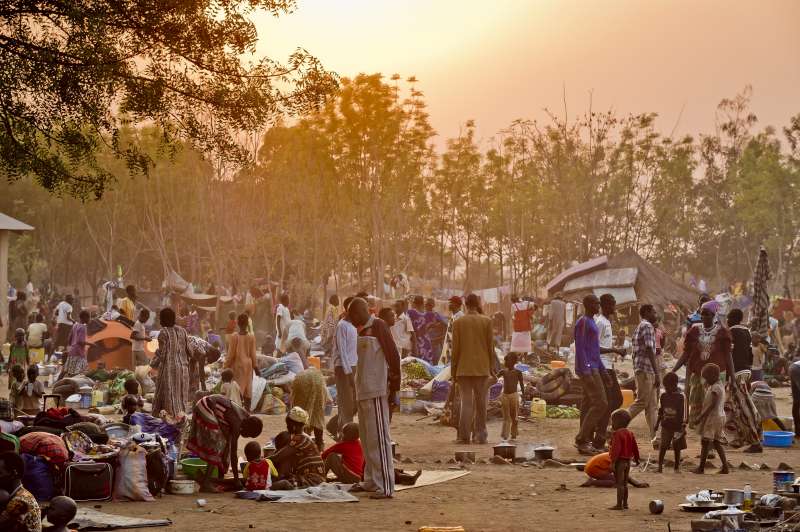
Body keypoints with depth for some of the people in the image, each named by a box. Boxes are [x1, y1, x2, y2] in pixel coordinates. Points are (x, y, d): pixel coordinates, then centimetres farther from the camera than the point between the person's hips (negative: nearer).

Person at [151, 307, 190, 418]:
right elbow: (188, 350, 5)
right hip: (182, 368, 5)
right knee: (179, 398, 11)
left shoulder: (163, 333, -12)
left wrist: (153, 363, 5)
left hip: (168, 369, -5)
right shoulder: (182, 330, 3)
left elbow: (162, 353, -13)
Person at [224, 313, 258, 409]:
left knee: (238, 388, -3)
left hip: (237, 365, -3)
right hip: (248, 365, 3)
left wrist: (226, 366, 2)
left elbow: (231, 354, -8)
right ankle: (247, 409, 11)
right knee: (248, 388, 8)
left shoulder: (234, 337, -11)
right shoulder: (251, 337, -4)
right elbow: (253, 354, 1)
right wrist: (256, 366, 12)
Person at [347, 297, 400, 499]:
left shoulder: (378, 326, -8)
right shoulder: (363, 331, 17)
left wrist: (394, 384, -13)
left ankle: (386, 486, -11)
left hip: (376, 392, -9)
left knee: (378, 438, -10)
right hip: (363, 392, 9)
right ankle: (371, 481, 22)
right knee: (366, 439, 14)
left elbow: (393, 354, -12)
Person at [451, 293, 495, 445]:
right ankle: (479, 435, 9)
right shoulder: (486, 321, -2)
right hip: (482, 368, 0)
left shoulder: (458, 322, -2)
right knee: (480, 402, 8)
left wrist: (454, 369, 6)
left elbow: (455, 348, -1)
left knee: (466, 402, 1)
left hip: (464, 368, 0)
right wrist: (492, 365, 9)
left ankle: (464, 436, -7)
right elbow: (490, 345, 0)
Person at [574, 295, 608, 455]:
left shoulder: (592, 323, 18)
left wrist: (602, 369, 22)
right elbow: (580, 348, -19)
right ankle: (582, 439, -10)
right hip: (587, 370, -10)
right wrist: (586, 372, -24)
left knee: (588, 404, 8)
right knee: (600, 403, -13)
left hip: (593, 368, 10)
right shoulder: (582, 322, -13)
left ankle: (585, 442, 10)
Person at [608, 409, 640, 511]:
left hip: (620, 461, -9)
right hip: (628, 461, 9)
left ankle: (619, 505, -5)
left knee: (619, 484, -6)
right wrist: (636, 458, 27)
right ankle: (625, 504, 22)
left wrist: (613, 461, -24)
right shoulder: (630, 434, 10)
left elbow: (616, 449, -24)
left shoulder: (617, 434, -17)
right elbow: (635, 447, 15)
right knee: (624, 483, 17)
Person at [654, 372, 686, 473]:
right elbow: (660, 411, 12)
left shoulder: (681, 396, -10)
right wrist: (657, 423, 11)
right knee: (663, 446, -4)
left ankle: (677, 466, 18)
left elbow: (683, 413, -9)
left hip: (677, 426, -3)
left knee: (677, 447, 7)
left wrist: (683, 427, -11)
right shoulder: (664, 396, 2)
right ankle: (660, 466, -1)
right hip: (666, 426, 3)